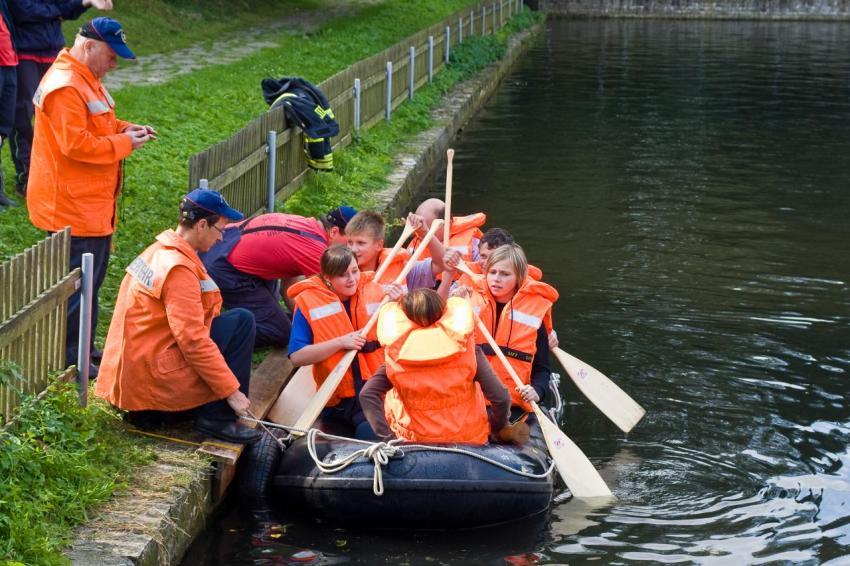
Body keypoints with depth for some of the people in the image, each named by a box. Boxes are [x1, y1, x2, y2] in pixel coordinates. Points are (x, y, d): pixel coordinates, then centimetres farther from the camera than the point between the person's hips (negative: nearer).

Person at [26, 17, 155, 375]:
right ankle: (69, 359, 6)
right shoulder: (64, 87, -22)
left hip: (92, 204, 11)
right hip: (72, 207, -11)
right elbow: (76, 144, -27)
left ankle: (81, 348, 28)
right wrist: (124, 143, -19)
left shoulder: (86, 79, 13)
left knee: (91, 278, 17)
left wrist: (126, 129, 6)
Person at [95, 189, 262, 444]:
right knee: (241, 321, -9)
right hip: (152, 376, -10)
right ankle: (218, 419, -7)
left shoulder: (159, 251, 10)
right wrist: (232, 391, -19)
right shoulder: (179, 269, -20)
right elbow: (193, 340, -23)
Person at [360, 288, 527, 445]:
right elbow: (500, 397, -12)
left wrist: (388, 438, -13)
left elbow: (367, 395, -17)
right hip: (469, 442, 1)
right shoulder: (465, 348, -11)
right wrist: (498, 429, 6)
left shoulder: (398, 356, -10)